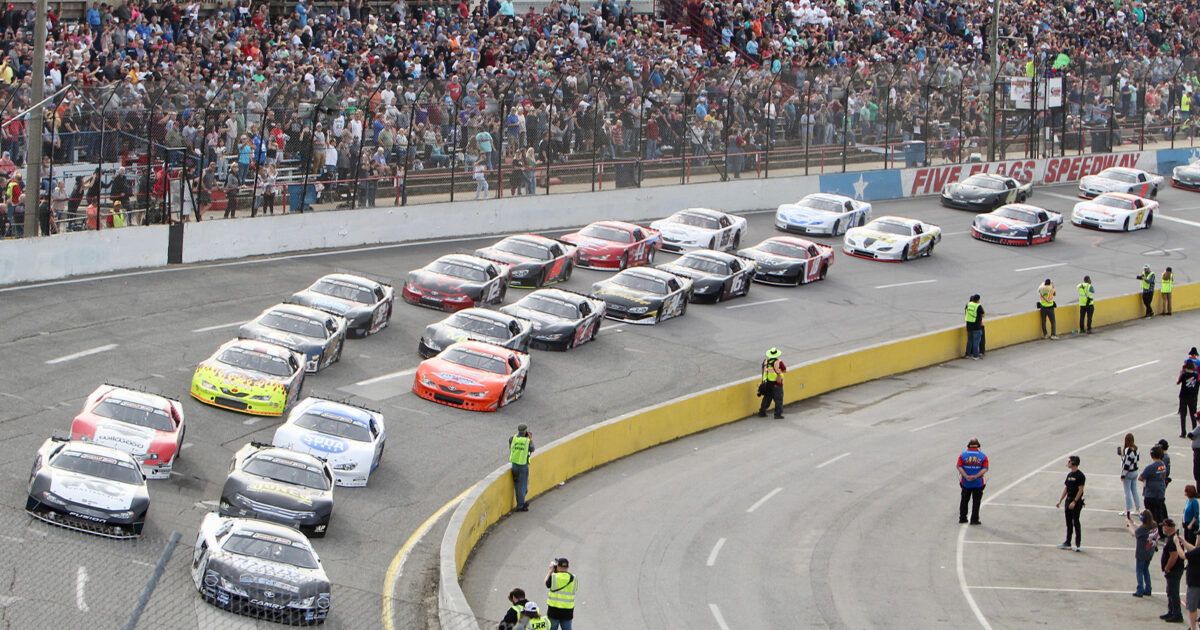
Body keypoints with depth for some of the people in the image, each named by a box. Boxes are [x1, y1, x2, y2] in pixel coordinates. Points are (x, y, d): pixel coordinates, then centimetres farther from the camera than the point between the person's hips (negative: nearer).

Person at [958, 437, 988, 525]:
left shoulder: (962, 455, -2)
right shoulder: (983, 456, -3)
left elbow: (959, 467, -10)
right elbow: (985, 469, -10)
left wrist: (966, 476, -16)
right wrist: (976, 476, -17)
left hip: (965, 482, 1)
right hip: (978, 483, -1)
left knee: (964, 501, 16)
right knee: (976, 502, 7)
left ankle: (962, 518, 21)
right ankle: (974, 520, 7)